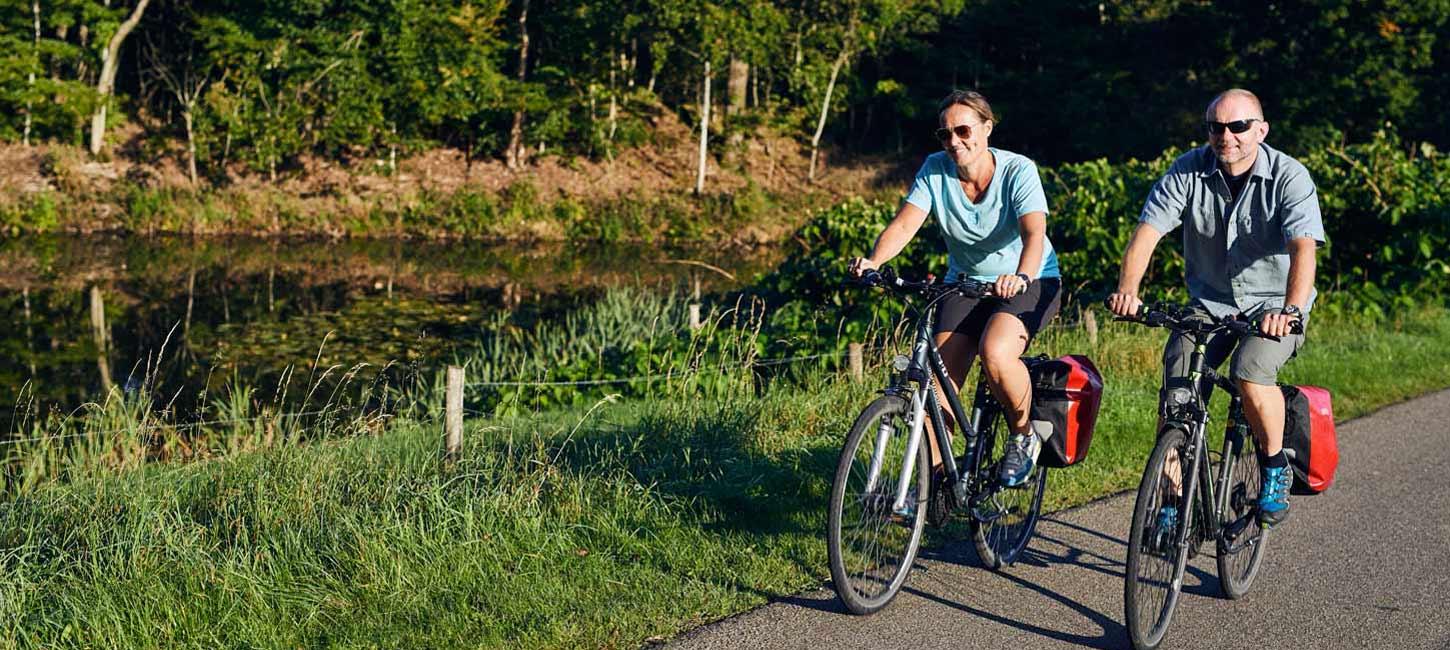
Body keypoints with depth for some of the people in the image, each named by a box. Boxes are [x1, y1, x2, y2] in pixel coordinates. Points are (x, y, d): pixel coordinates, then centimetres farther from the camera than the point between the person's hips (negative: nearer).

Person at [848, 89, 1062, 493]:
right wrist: (873, 261, -42)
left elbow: (1034, 233, -34)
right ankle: (934, 475, 3)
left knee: (995, 352, -31)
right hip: (966, 282, 4)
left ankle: (1024, 437, -4)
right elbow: (904, 224, -21)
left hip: (1029, 282, -4)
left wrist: (1021, 276, -55)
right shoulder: (935, 170, -10)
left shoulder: (1018, 171, -19)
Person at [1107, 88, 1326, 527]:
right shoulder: (1188, 171, -8)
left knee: (1251, 375, -29)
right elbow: (1147, 231, -17)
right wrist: (1127, 290, -36)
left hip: (1272, 305, -3)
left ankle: (1276, 468, -1)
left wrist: (1291, 310, -47)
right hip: (1210, 304, 3)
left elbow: (1303, 247, -29)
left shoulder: (1289, 177, -15)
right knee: (1177, 388, -16)